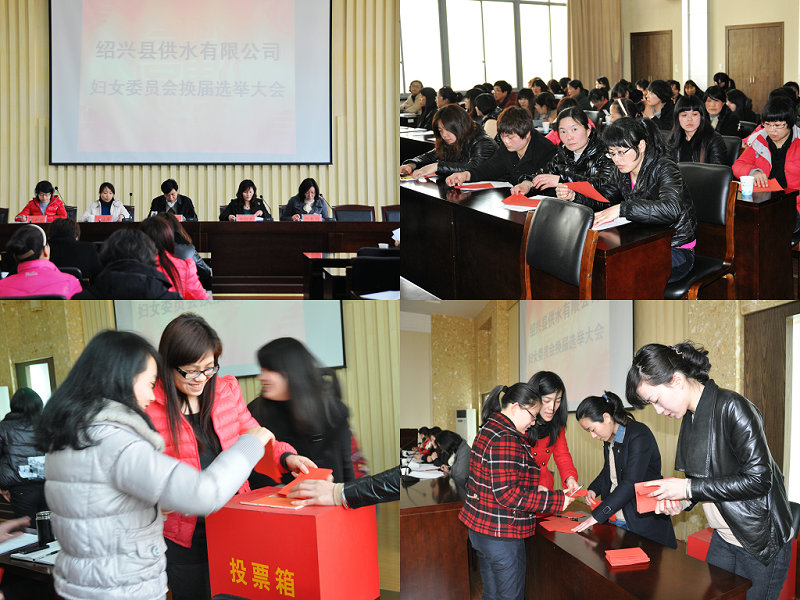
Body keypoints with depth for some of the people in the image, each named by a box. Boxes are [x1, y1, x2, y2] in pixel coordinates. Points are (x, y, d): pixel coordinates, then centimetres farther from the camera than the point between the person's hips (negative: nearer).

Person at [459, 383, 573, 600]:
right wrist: (556, 500, -21)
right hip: (501, 535, -10)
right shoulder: (505, 439, -22)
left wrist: (533, 488, 10)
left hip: (480, 529, 10)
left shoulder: (489, 429, 11)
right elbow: (507, 494, -26)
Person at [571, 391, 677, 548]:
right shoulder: (609, 438, 8)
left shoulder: (639, 435, -18)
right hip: (614, 520, 7)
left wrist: (597, 516, -26)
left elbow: (630, 483, -25)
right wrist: (593, 489, 5)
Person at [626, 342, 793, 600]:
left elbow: (758, 479, -24)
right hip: (723, 538, 8)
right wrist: (682, 501, -6)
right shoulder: (690, 417, 5)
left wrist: (689, 488, -22)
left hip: (763, 542, -8)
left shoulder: (731, 407, -20)